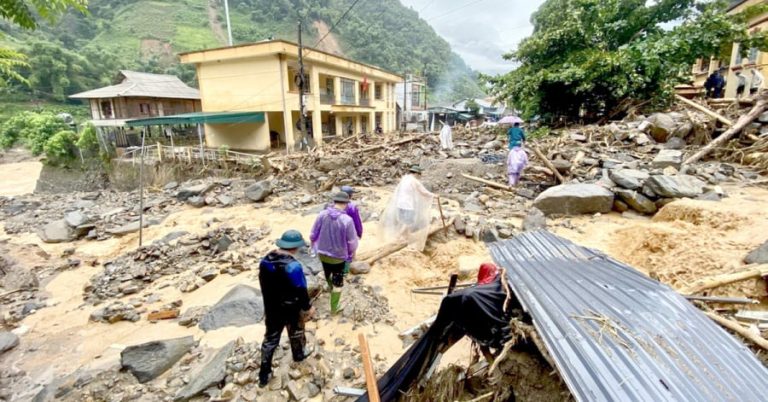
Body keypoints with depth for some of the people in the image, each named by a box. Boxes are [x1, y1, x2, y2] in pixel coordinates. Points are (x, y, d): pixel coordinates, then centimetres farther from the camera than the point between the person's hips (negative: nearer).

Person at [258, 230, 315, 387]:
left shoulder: (265, 260, -8)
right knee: (296, 333, 23)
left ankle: (264, 375, 28)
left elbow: (263, 284, 5)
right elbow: (301, 290, -23)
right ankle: (299, 354, 49)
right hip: (291, 309, -5)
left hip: (271, 308, 5)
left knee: (270, 339, 18)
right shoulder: (293, 266, -31)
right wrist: (308, 307, -7)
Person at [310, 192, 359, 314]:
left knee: (328, 275, 31)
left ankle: (331, 289, 60)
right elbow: (352, 242, -17)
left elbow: (313, 235, -5)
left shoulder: (322, 215, -14)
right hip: (339, 256, -4)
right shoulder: (347, 220, -25)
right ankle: (334, 308, 28)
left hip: (322, 253, 4)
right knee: (338, 282, 15)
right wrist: (352, 254, 2)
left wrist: (315, 246, 14)